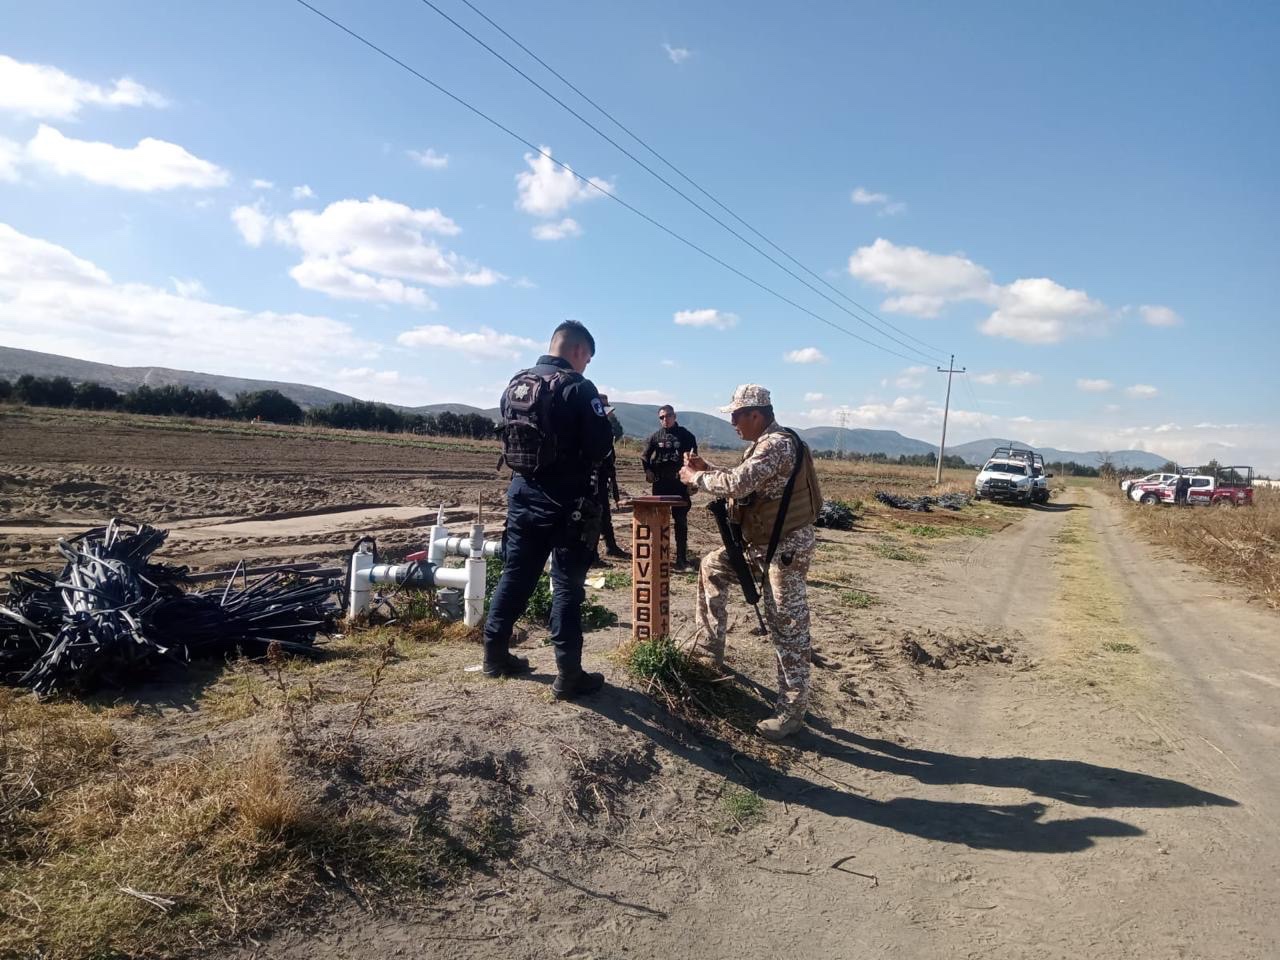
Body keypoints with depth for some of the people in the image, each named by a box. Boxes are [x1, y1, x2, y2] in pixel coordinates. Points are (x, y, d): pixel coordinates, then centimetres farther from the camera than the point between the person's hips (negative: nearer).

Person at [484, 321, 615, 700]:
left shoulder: (514, 385, 8)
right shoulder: (577, 387, -13)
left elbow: (508, 439, 13)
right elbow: (600, 447, -15)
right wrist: (605, 424, 5)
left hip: (522, 493, 7)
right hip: (566, 499, -6)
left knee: (515, 574, 17)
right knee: (567, 583, 0)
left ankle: (495, 655, 27)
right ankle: (568, 675, 5)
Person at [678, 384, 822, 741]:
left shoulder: (778, 444, -21)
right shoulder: (766, 444, 12)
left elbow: (737, 484, -30)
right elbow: (743, 484, 19)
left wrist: (697, 478, -14)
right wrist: (707, 469, 7)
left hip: (786, 549, -11)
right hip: (760, 543, 11)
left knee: (788, 629, -4)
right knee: (712, 567, 20)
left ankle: (793, 711, 7)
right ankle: (711, 652, 28)